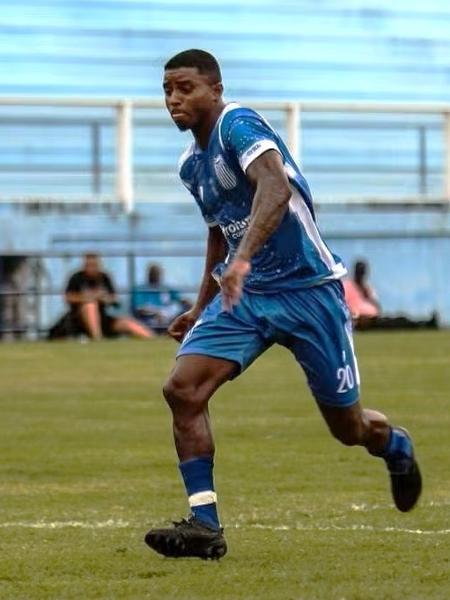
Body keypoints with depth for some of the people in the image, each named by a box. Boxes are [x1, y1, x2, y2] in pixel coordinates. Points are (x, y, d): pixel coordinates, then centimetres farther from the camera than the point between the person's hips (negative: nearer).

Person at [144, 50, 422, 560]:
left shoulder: (238, 125, -18)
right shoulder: (191, 164, 9)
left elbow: (275, 186, -37)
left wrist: (243, 258, -50)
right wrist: (201, 307, 24)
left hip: (307, 289, -7)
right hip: (243, 293, 7)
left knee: (348, 428, 5)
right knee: (182, 389, -16)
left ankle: (396, 447, 42)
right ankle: (204, 525, -14)